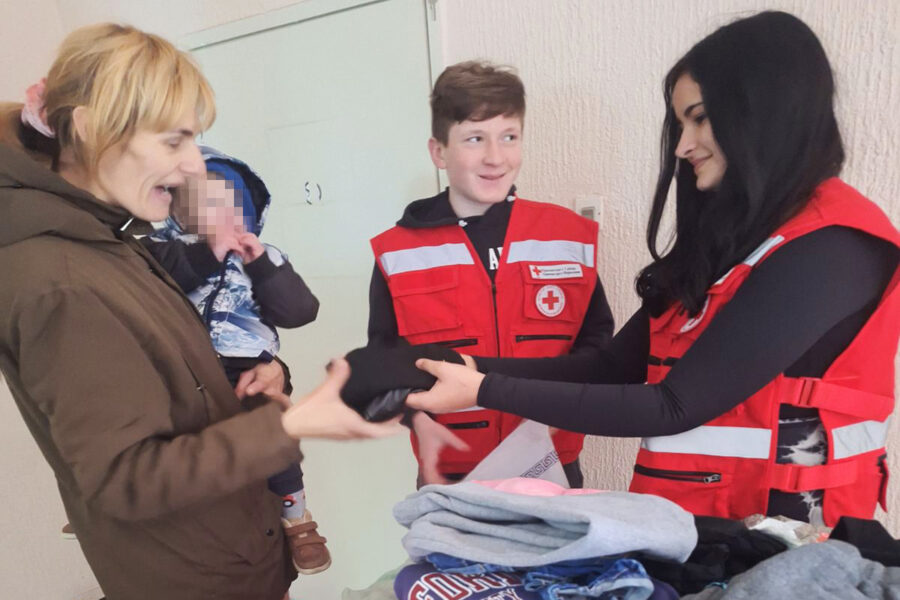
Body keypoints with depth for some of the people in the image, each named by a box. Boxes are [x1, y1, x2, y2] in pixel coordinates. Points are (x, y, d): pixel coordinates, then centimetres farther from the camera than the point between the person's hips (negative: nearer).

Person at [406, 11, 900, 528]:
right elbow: (615, 366, 2)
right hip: (690, 516, 6)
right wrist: (477, 369, -6)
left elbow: (674, 407, -21)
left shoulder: (829, 251, -16)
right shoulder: (731, 236, 8)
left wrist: (486, 392, -19)